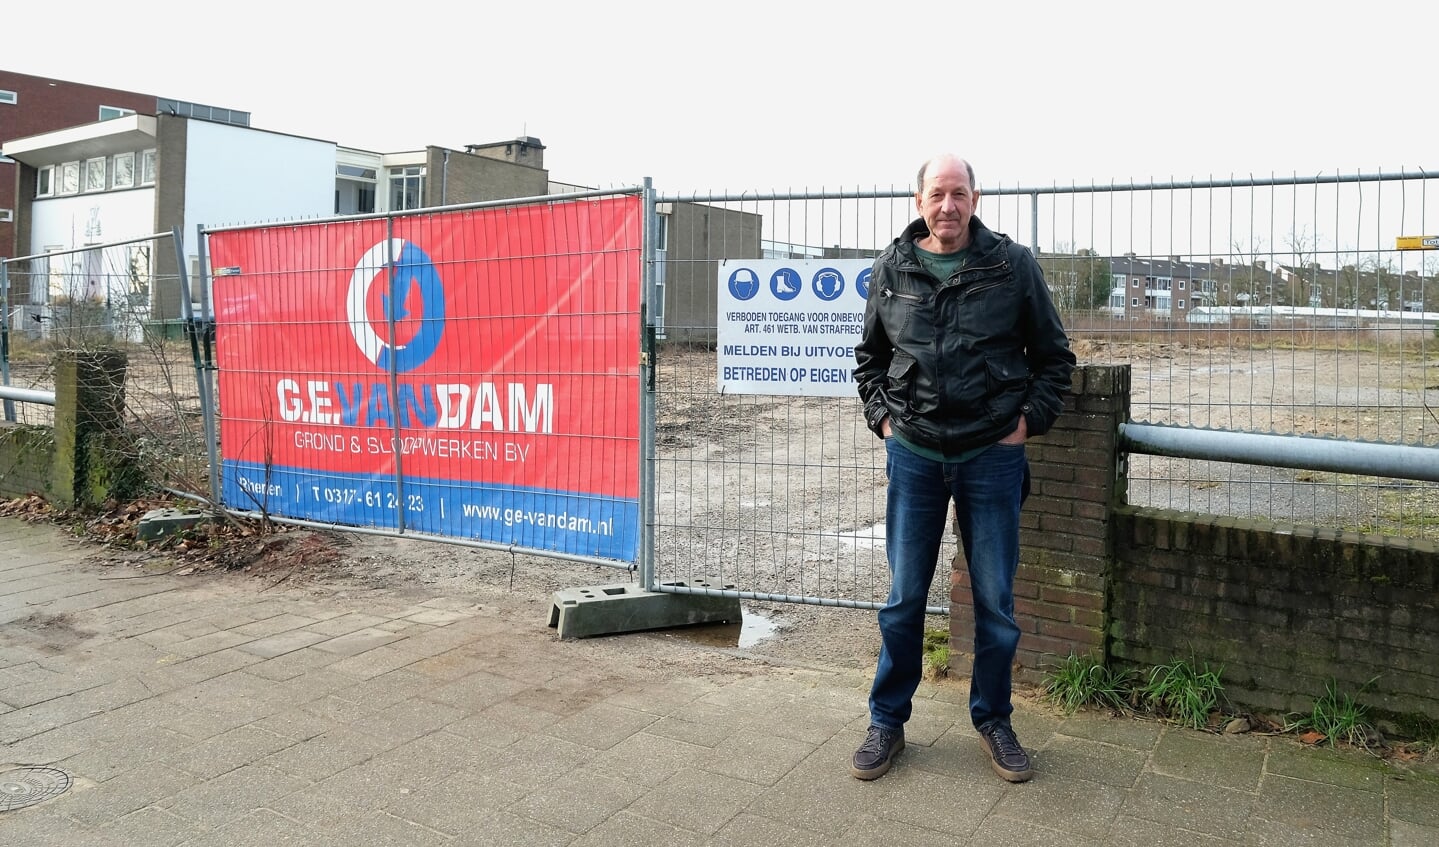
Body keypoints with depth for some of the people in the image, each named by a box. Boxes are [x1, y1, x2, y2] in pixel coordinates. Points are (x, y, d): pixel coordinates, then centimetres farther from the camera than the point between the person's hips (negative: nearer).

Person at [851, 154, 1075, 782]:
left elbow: (1054, 355, 7)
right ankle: (887, 721, 24)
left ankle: (993, 720, 28)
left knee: (995, 599, 8)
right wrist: (882, 416, 5)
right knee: (904, 597, 8)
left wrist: (1030, 419, -2)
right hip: (913, 454, 1)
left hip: (992, 455, -1)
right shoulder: (892, 268, 4)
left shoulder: (1013, 264, -1)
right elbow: (869, 355, 16)